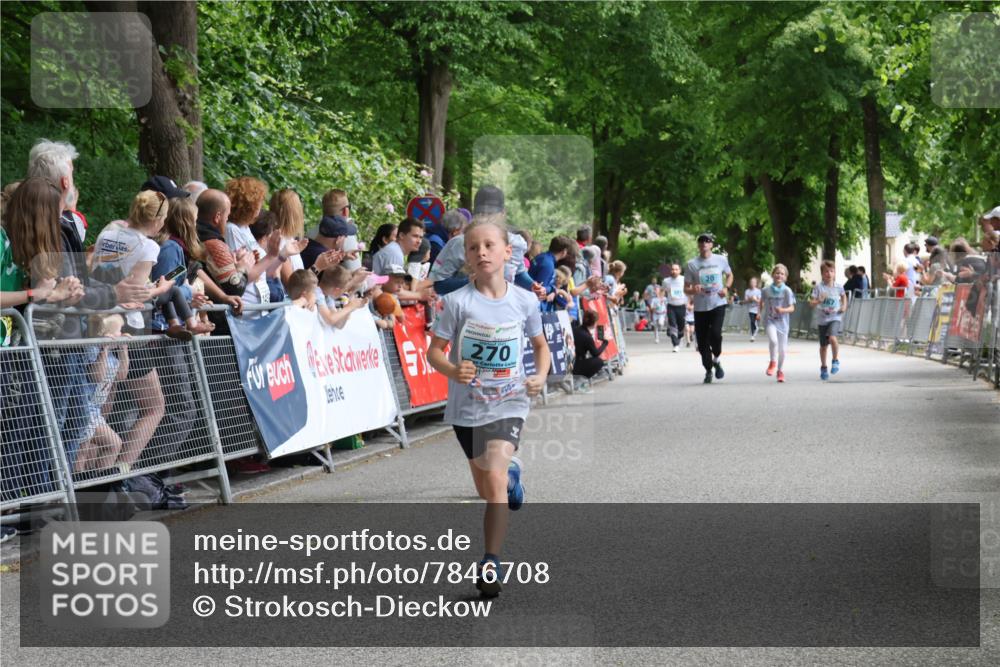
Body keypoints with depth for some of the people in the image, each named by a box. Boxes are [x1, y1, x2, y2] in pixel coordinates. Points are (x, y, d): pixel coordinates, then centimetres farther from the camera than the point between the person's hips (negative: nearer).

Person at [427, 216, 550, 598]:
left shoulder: (524, 301, -6)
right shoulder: (458, 302, -12)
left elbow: (540, 344, 11)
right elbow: (434, 351, -6)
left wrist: (541, 376, -8)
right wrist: (452, 370, -26)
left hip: (508, 402, -1)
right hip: (467, 405, 1)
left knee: (494, 476, -23)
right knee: (486, 490, 17)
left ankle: (491, 564, -17)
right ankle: (512, 473, 55)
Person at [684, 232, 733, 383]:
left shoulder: (721, 260, 2)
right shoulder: (692, 264, -1)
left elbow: (729, 275, 20)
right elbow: (686, 288, 2)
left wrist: (726, 287, -1)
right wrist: (693, 290, -21)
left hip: (718, 304, -1)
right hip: (700, 307, 1)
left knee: (715, 334, -21)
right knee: (702, 342, 2)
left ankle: (716, 359, 7)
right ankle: (708, 371, 19)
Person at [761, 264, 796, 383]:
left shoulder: (787, 291, -7)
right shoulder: (766, 290, 0)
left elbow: (792, 308, -8)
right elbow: (762, 302, 19)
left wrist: (783, 310, -26)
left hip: (782, 322, 0)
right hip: (769, 320, 0)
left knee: (782, 349, 8)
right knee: (773, 340, -26)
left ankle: (780, 371, 28)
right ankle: (773, 363, -2)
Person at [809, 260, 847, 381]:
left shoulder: (838, 287, 0)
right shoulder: (818, 287, -6)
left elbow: (843, 295, 22)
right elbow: (811, 303, -7)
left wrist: (844, 306, 7)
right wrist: (819, 301, -26)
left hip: (835, 318, -1)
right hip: (822, 319, 1)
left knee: (833, 338, -27)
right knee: (823, 345, 10)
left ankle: (835, 361, -7)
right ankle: (823, 368, 28)